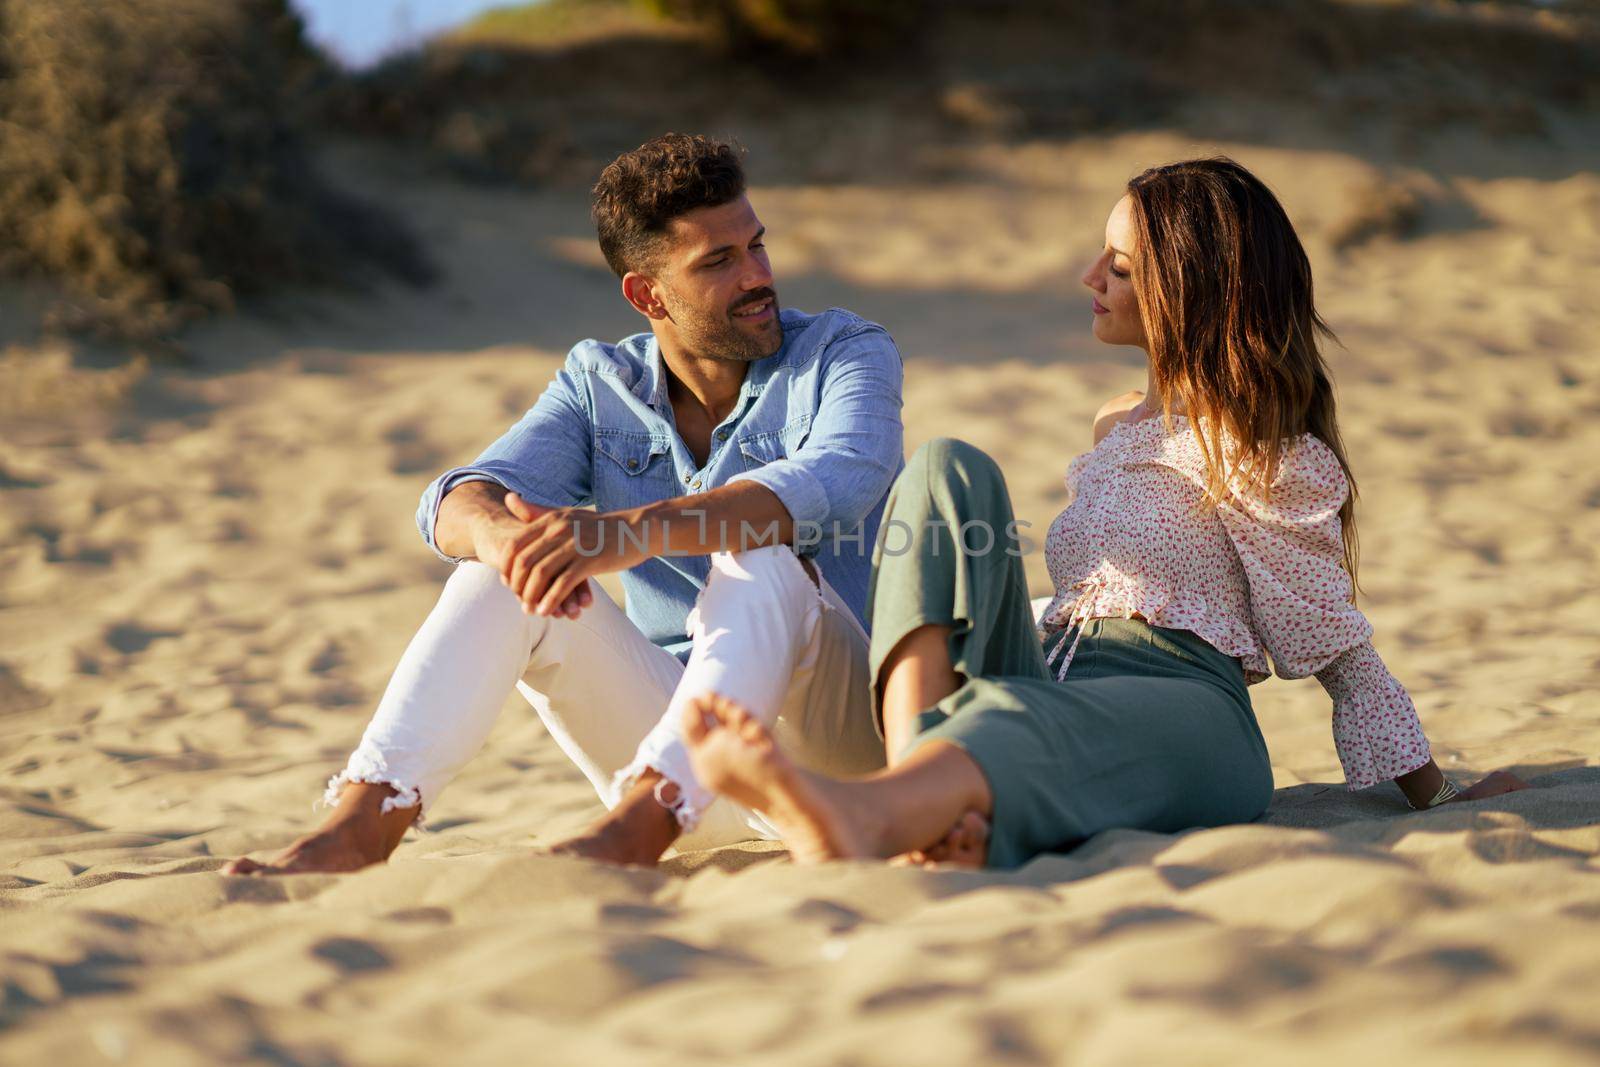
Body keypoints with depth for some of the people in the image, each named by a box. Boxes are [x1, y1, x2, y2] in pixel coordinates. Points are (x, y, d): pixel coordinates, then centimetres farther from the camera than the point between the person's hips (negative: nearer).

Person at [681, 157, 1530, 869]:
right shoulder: (1120, 426, 29)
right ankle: (920, 791, -36)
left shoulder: (1271, 457, 4)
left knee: (1013, 713, -40)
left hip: (1186, 717, -7)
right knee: (950, 468, -10)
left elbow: (1341, 652, 3)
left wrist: (1436, 800, 0)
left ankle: (858, 820, -78)